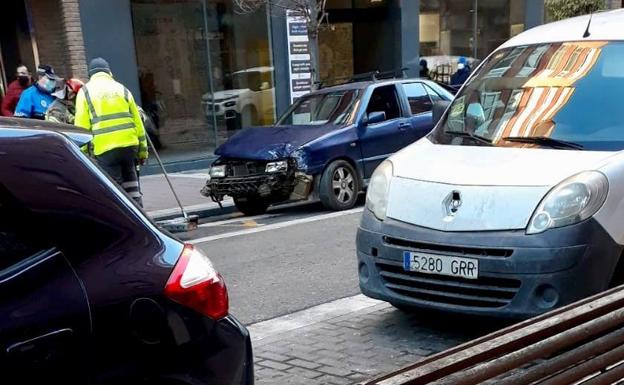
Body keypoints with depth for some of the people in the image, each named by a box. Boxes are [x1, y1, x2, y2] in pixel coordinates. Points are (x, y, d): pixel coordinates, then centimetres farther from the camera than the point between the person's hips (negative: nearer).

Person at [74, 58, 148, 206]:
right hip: (129, 144, 3)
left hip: (104, 148, -3)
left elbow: (82, 126, -2)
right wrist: (143, 151, 17)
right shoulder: (121, 89, 14)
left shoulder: (85, 92, 7)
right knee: (131, 188, 14)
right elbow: (137, 122, 12)